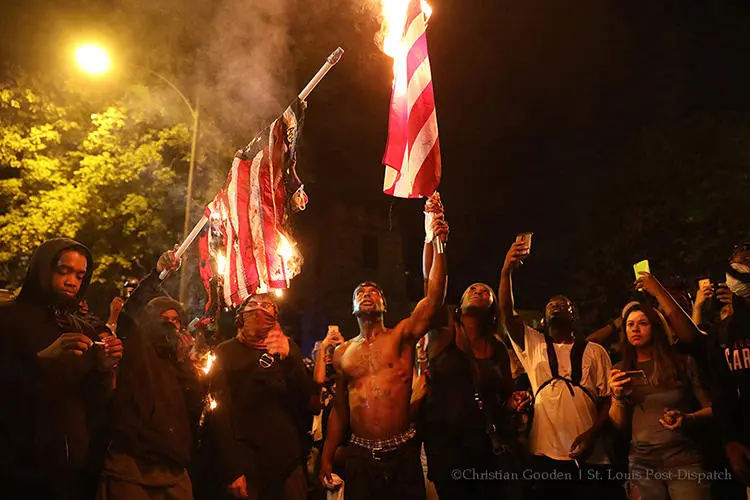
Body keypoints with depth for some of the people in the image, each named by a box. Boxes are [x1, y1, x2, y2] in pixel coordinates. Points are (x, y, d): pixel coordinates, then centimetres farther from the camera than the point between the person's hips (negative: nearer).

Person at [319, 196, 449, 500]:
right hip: (360, 456, 2)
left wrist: (435, 244, -21)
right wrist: (326, 457, 10)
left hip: (402, 453, -2)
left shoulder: (401, 336, 1)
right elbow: (339, 409, 14)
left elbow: (434, 297, -14)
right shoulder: (342, 353, 9)